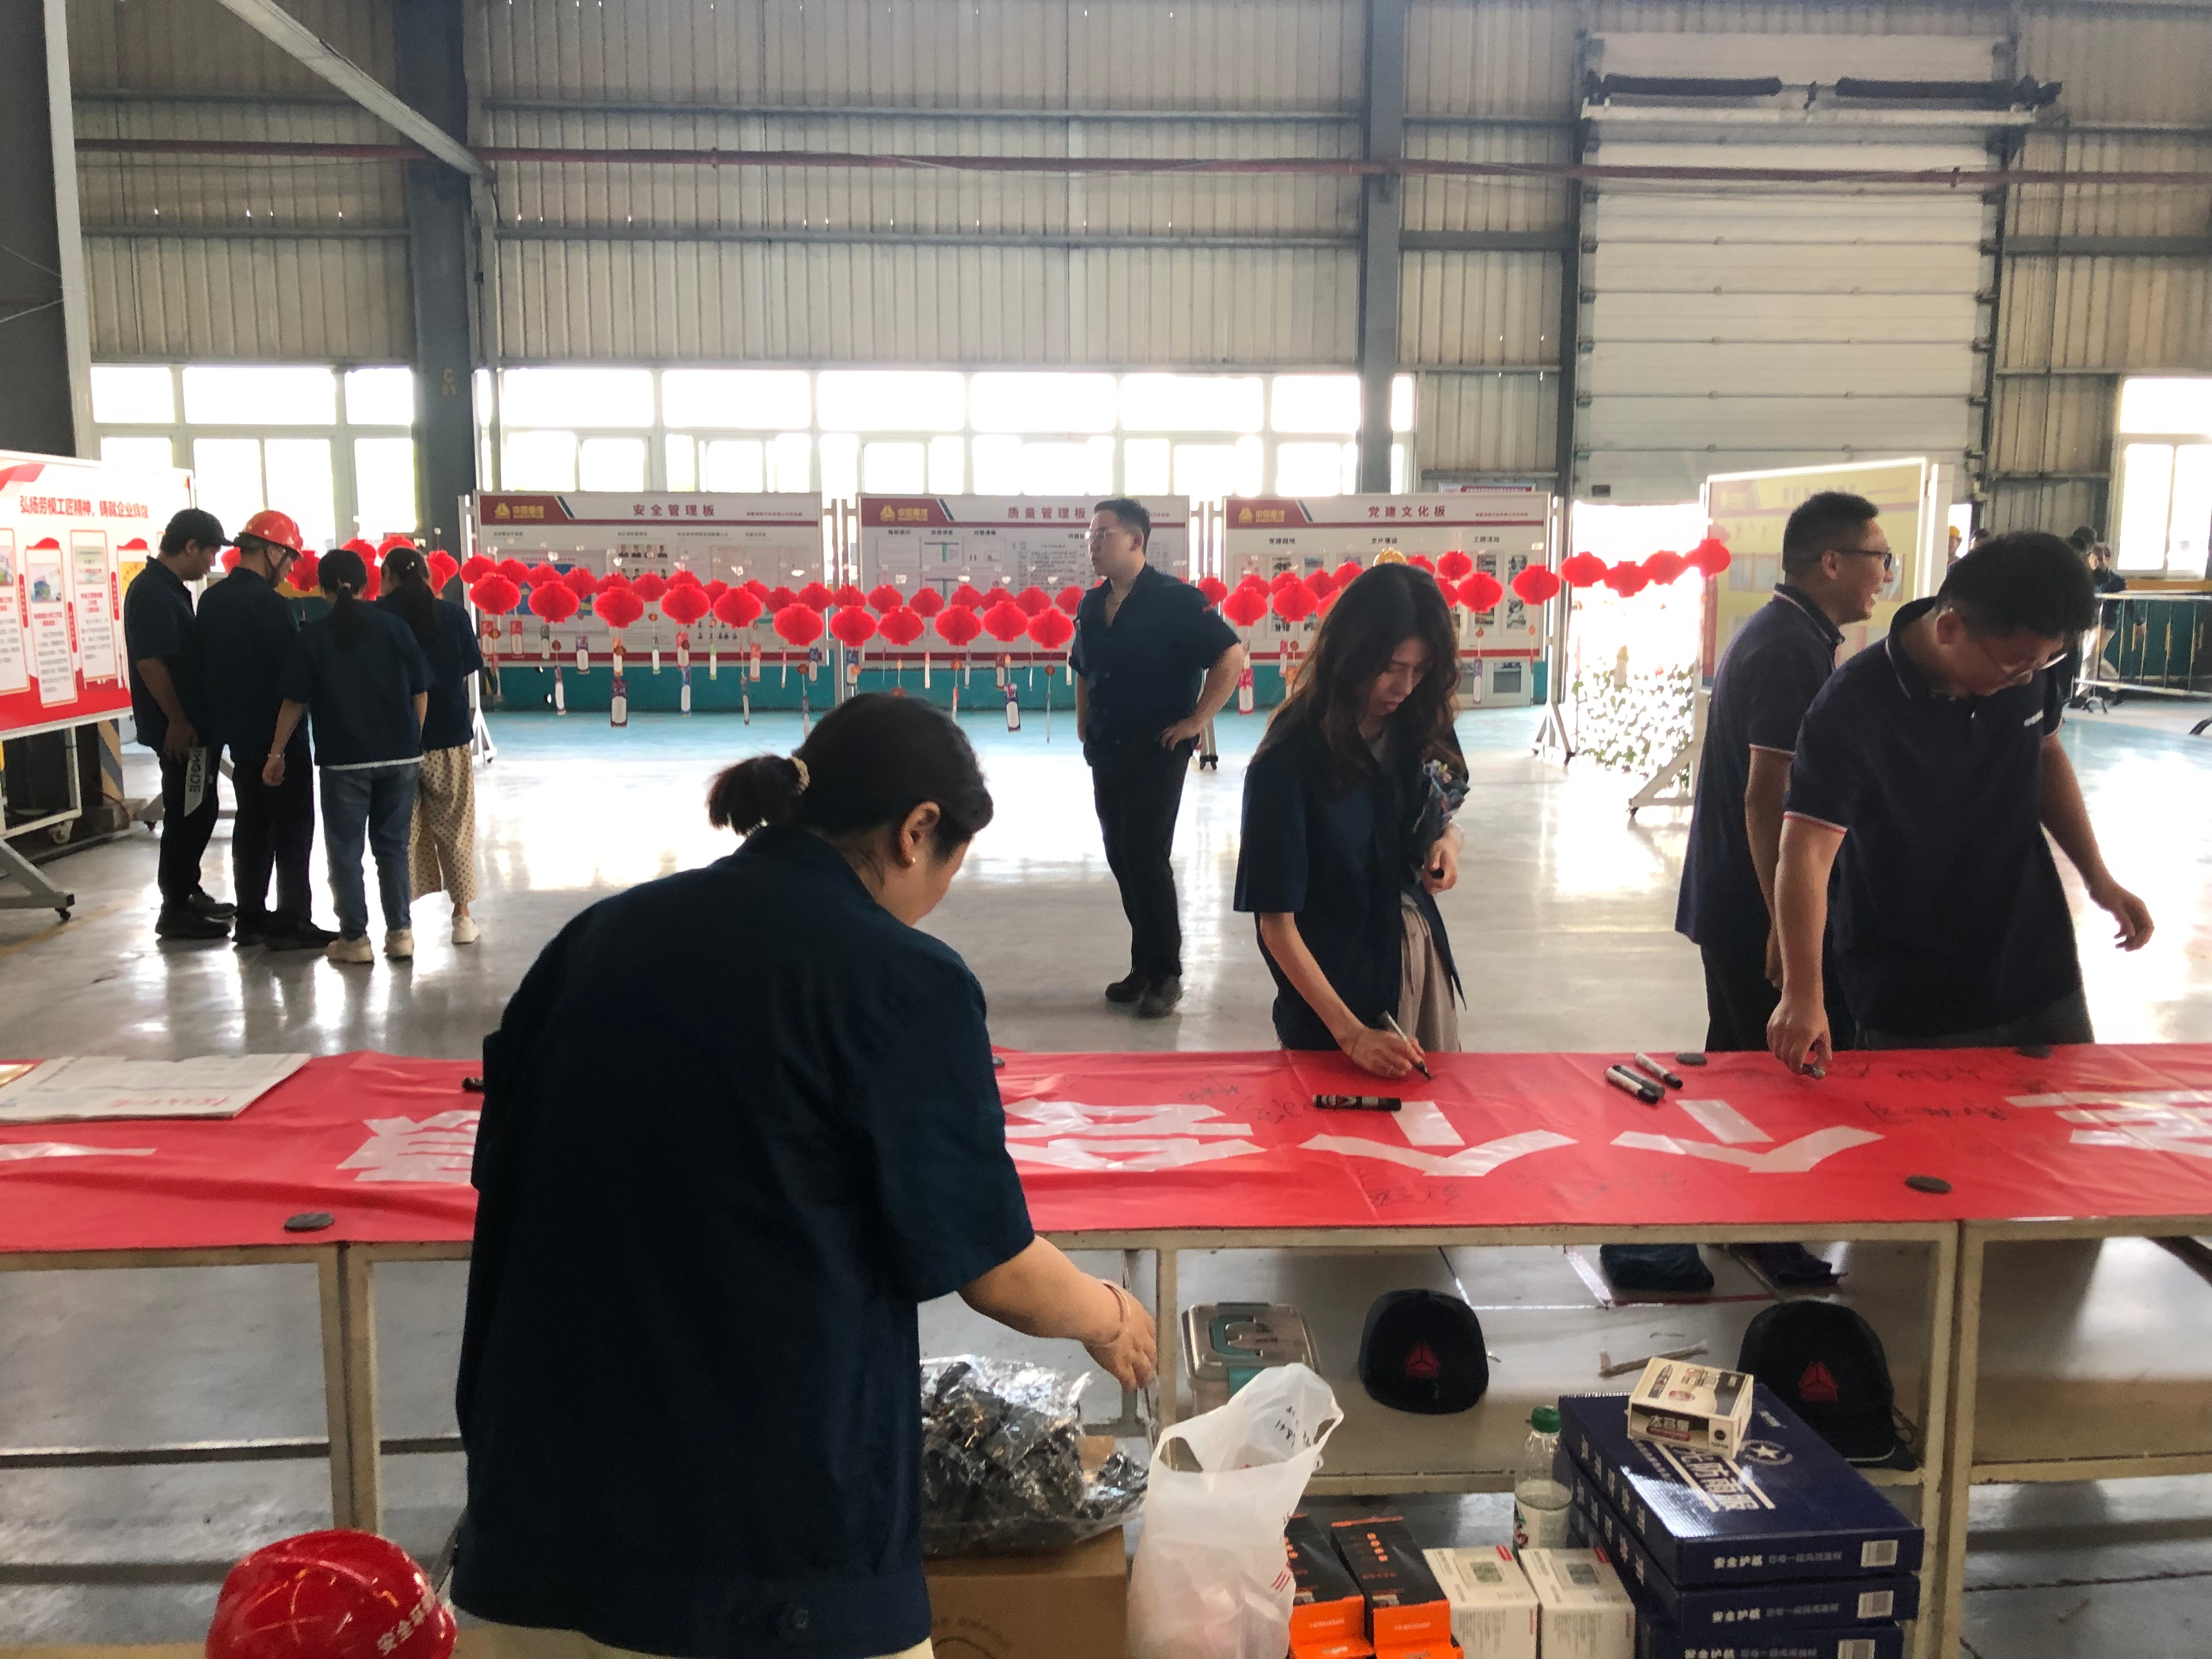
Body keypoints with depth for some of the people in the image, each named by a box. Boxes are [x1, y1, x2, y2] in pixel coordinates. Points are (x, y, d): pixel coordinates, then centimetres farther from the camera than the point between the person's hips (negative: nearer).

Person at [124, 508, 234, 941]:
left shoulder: (169, 588, 14)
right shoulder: (153, 592, -18)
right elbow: (150, 663, -23)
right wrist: (177, 722, -20)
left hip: (193, 724, 10)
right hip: (179, 729, -10)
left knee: (196, 812, 18)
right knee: (187, 815, -3)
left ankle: (189, 893, 29)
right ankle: (175, 909, 5)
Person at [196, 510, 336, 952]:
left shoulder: (212, 599, 7)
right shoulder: (267, 602, -18)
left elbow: (209, 661, 13)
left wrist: (228, 711, 17)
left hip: (238, 729, 8)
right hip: (277, 732, -8)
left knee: (252, 823, 14)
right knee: (294, 825, -2)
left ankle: (251, 919, 19)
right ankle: (292, 922, -1)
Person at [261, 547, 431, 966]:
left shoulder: (314, 636, -3)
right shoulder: (393, 626, 1)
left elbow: (295, 701, -2)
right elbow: (420, 691, 2)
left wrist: (277, 752, 7)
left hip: (344, 758, -2)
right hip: (399, 754, 2)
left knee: (345, 850, 7)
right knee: (393, 845, 12)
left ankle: (354, 939, 9)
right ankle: (400, 932, 11)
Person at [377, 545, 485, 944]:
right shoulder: (452, 614, -1)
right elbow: (467, 672, 1)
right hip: (449, 735, 1)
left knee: (402, 832, 7)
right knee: (455, 828, 10)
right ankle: (462, 916, 10)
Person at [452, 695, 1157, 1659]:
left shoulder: (602, 935, 3)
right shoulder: (904, 981, -13)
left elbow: (505, 1175, 14)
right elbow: (992, 1271, -7)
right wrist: (1109, 1317, 13)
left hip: (540, 1503, 5)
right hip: (764, 1534, -5)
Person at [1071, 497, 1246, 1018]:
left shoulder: (1175, 599, -12)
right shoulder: (1091, 605, 8)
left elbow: (1231, 657, -15)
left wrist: (1196, 721, -15)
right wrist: (1084, 725, 13)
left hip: (1157, 751, -7)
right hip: (1105, 753, 7)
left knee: (1148, 860, -7)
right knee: (1121, 860, 11)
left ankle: (1166, 974, 6)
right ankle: (1144, 965, 24)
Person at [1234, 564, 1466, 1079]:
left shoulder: (1419, 727, -4)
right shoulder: (1290, 759, -22)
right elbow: (1277, 923, -21)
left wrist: (1447, 840, -8)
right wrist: (1350, 1033, -27)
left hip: (1423, 959, 6)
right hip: (1336, 983, -6)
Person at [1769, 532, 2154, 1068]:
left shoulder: (2028, 662, -8)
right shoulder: (1853, 708, -25)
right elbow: (1807, 851, -31)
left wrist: (2098, 878, 8)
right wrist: (1803, 993, -40)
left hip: (2039, 970, 6)